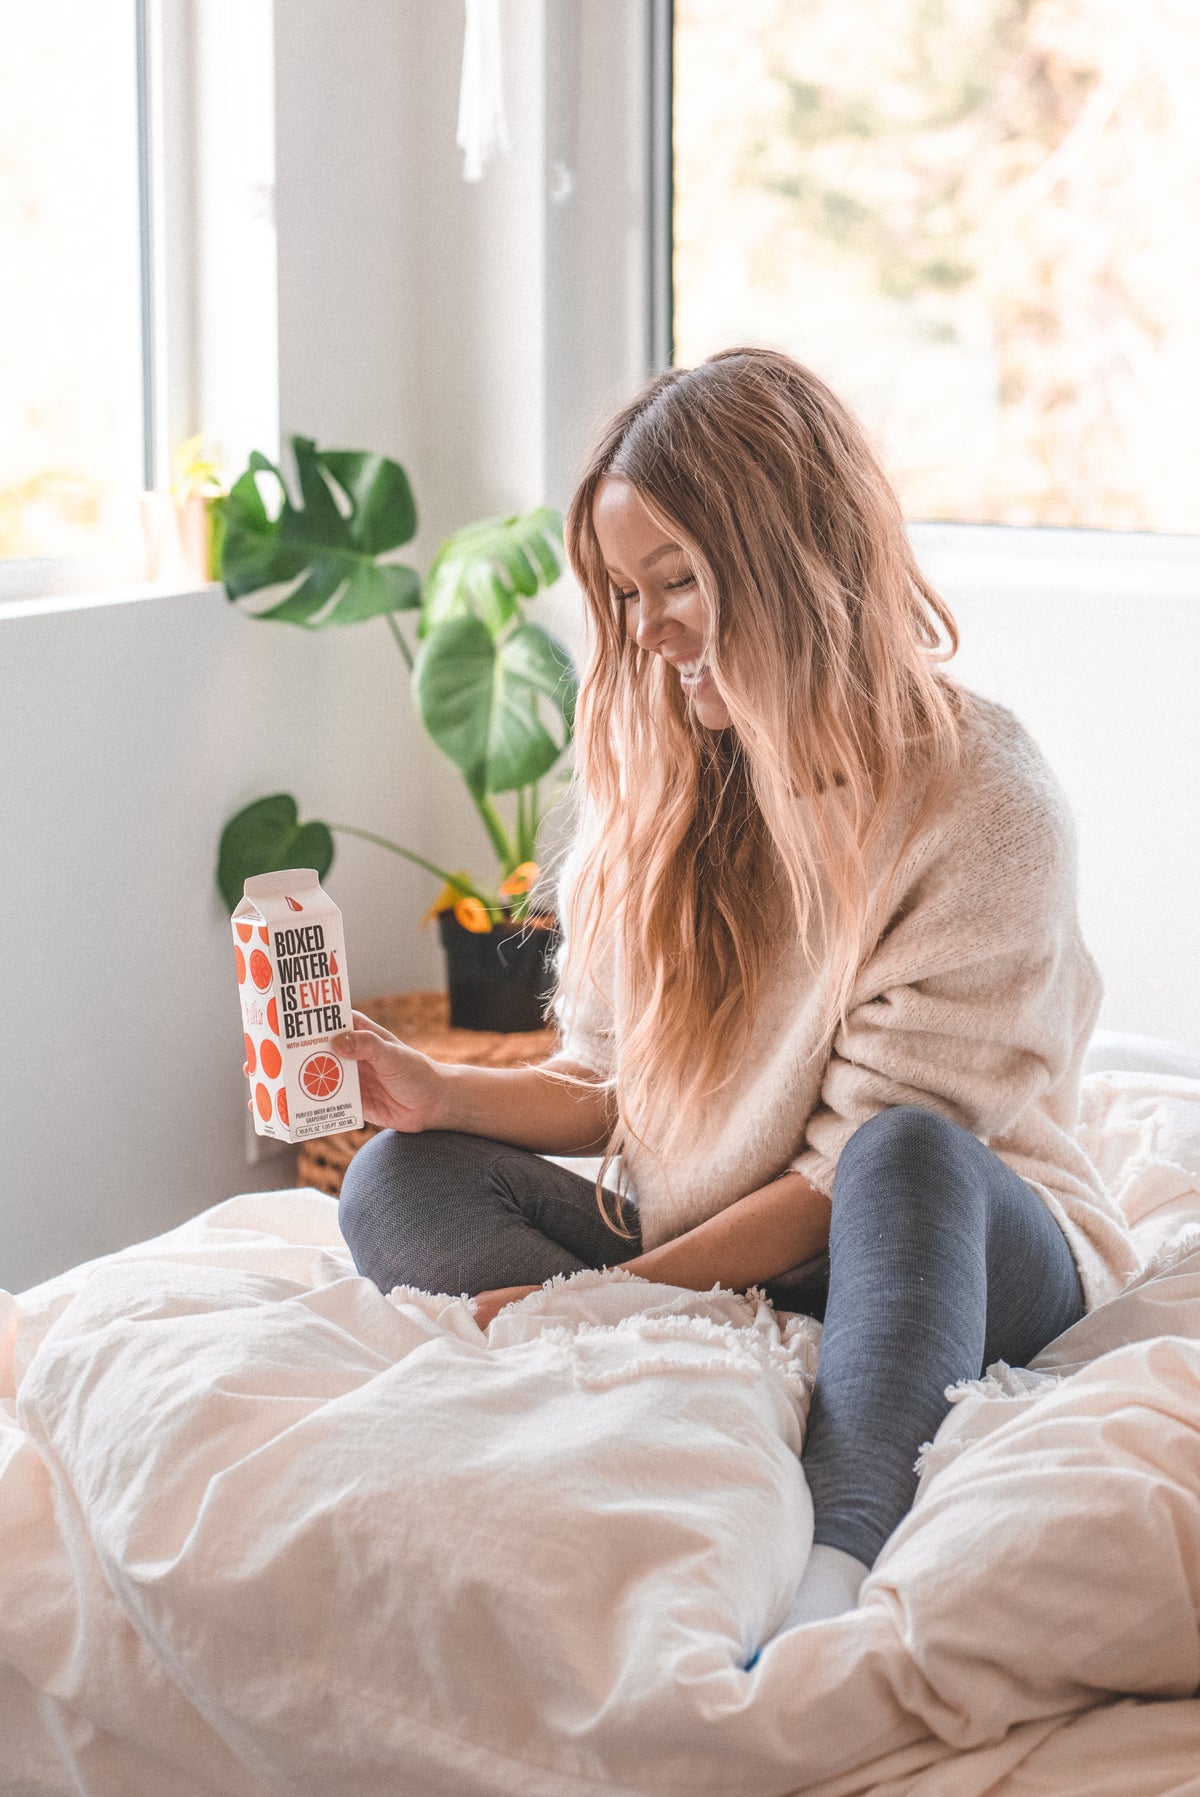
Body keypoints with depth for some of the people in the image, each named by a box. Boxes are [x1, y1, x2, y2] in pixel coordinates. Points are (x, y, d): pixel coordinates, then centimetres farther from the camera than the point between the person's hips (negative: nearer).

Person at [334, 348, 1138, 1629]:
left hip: (970, 1248, -5)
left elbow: (862, 1162, -17)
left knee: (910, 1162, -38)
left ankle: (838, 1568, -57)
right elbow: (619, 1089, 11)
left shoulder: (981, 801, -14)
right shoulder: (650, 773, 6)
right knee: (400, 1179, -15)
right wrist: (442, 1091, -8)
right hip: (703, 1258, 6)